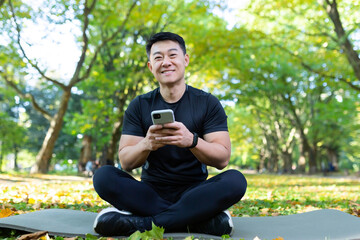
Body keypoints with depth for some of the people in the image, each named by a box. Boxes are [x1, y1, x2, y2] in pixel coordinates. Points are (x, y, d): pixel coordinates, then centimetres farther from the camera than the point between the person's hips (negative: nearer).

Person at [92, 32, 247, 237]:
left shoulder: (207, 103, 0)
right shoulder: (139, 106, 4)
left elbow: (223, 159, -10)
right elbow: (126, 163, -4)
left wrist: (192, 140, -32)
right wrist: (146, 145, -28)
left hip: (193, 192, -1)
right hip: (152, 192, 1)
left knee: (235, 180, -29)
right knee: (104, 176, -24)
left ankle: (141, 223, -30)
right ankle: (199, 219, -26)